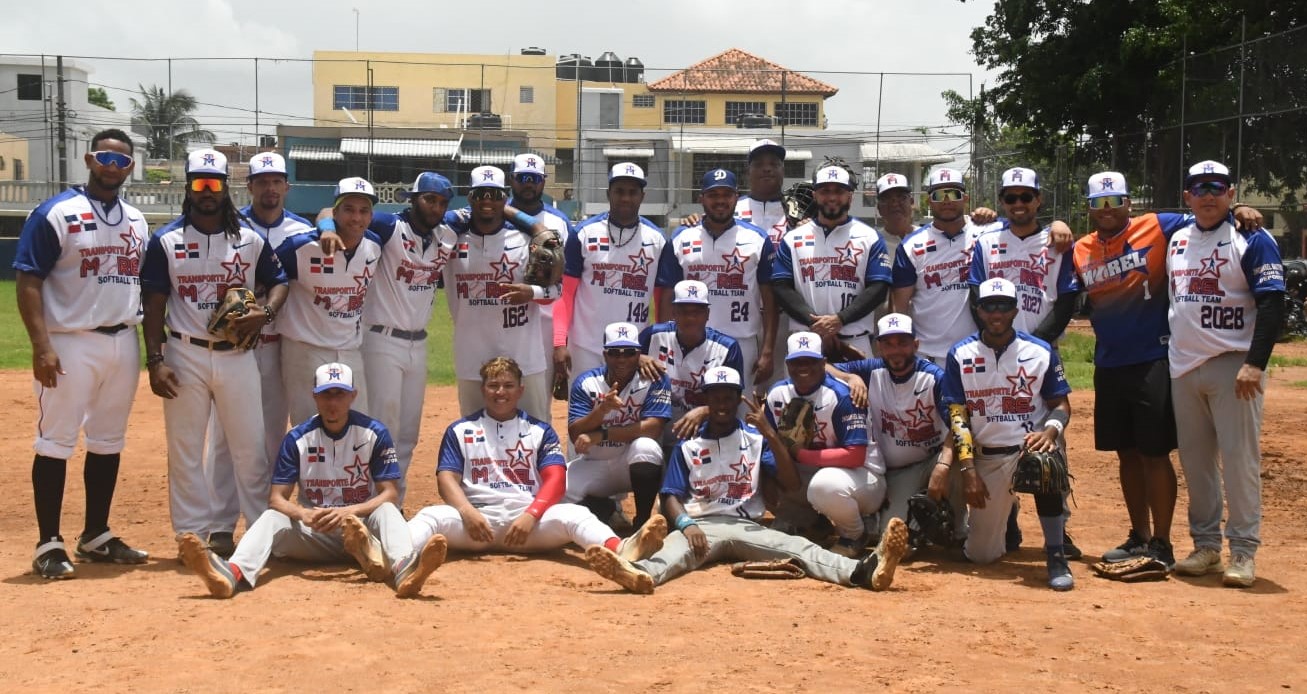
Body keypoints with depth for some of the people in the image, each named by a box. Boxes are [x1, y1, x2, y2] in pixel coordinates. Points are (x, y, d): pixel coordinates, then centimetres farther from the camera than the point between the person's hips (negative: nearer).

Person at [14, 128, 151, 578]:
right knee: (55, 442, -2)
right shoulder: (55, 214, -6)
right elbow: (28, 283, -10)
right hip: (70, 343, -6)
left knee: (109, 442, 12)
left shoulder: (138, 222, 13)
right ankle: (49, 545, 4)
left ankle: (96, 537, 22)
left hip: (123, 342, 6)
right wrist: (41, 346, -20)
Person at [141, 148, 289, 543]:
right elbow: (153, 305, 0)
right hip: (185, 357, -1)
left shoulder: (251, 240, 5)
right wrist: (155, 361, -8)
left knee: (250, 447, 4)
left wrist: (266, 313, -10)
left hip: (238, 356, 1)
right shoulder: (167, 241, 1)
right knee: (185, 450, 4)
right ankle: (192, 535, 13)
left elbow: (279, 282, 12)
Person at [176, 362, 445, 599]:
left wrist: (349, 511, -27)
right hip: (313, 532, 2)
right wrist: (304, 514, -28)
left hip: (363, 524, -1)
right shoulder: (297, 439, 0)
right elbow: (276, 498, -5)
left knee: (386, 511, -32)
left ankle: (404, 570, -65)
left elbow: (390, 494, -9)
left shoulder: (375, 433, -4)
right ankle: (233, 573, -56)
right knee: (272, 518, -25)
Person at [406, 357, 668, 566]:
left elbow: (556, 480, 5)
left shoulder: (540, 431, 19)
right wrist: (467, 511, -15)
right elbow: (447, 478, 7)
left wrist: (530, 516, -15)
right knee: (431, 516, -32)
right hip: (477, 517, 0)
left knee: (574, 514, -30)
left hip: (532, 518, 0)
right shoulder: (460, 431, 20)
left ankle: (623, 551, -61)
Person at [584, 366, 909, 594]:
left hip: (748, 527, 1)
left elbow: (791, 483, 1)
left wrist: (771, 434, -11)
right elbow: (671, 496, 6)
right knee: (674, 549, -35)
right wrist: (685, 524, -17)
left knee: (798, 546, -26)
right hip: (700, 526, -1)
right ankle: (640, 573, -70)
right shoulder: (688, 445, 13)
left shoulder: (756, 438, 13)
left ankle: (864, 571, -51)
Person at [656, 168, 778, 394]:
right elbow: (668, 298, 8)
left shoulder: (757, 240, 5)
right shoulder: (680, 240, 8)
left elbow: (769, 301, 4)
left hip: (742, 344, -1)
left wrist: (767, 352, -4)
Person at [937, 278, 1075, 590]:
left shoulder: (1041, 352, -1)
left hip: (1030, 444, -1)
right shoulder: (960, 355, -1)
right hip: (987, 456, 1)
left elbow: (1061, 404, 1)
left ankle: (1056, 556, -26)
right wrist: (967, 470, -11)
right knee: (980, 554, 0)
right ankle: (1004, 514, 38)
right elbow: (957, 418, -3)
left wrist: (1049, 432, -22)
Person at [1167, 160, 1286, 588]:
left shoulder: (1252, 240, -5)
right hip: (1183, 366, 6)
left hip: (1232, 367, -6)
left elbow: (1273, 304, -12)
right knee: (1194, 459, 10)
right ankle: (1205, 544, 20)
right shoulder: (1176, 239, 13)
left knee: (1239, 457, -6)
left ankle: (1243, 551, 1)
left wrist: (1255, 364, -20)